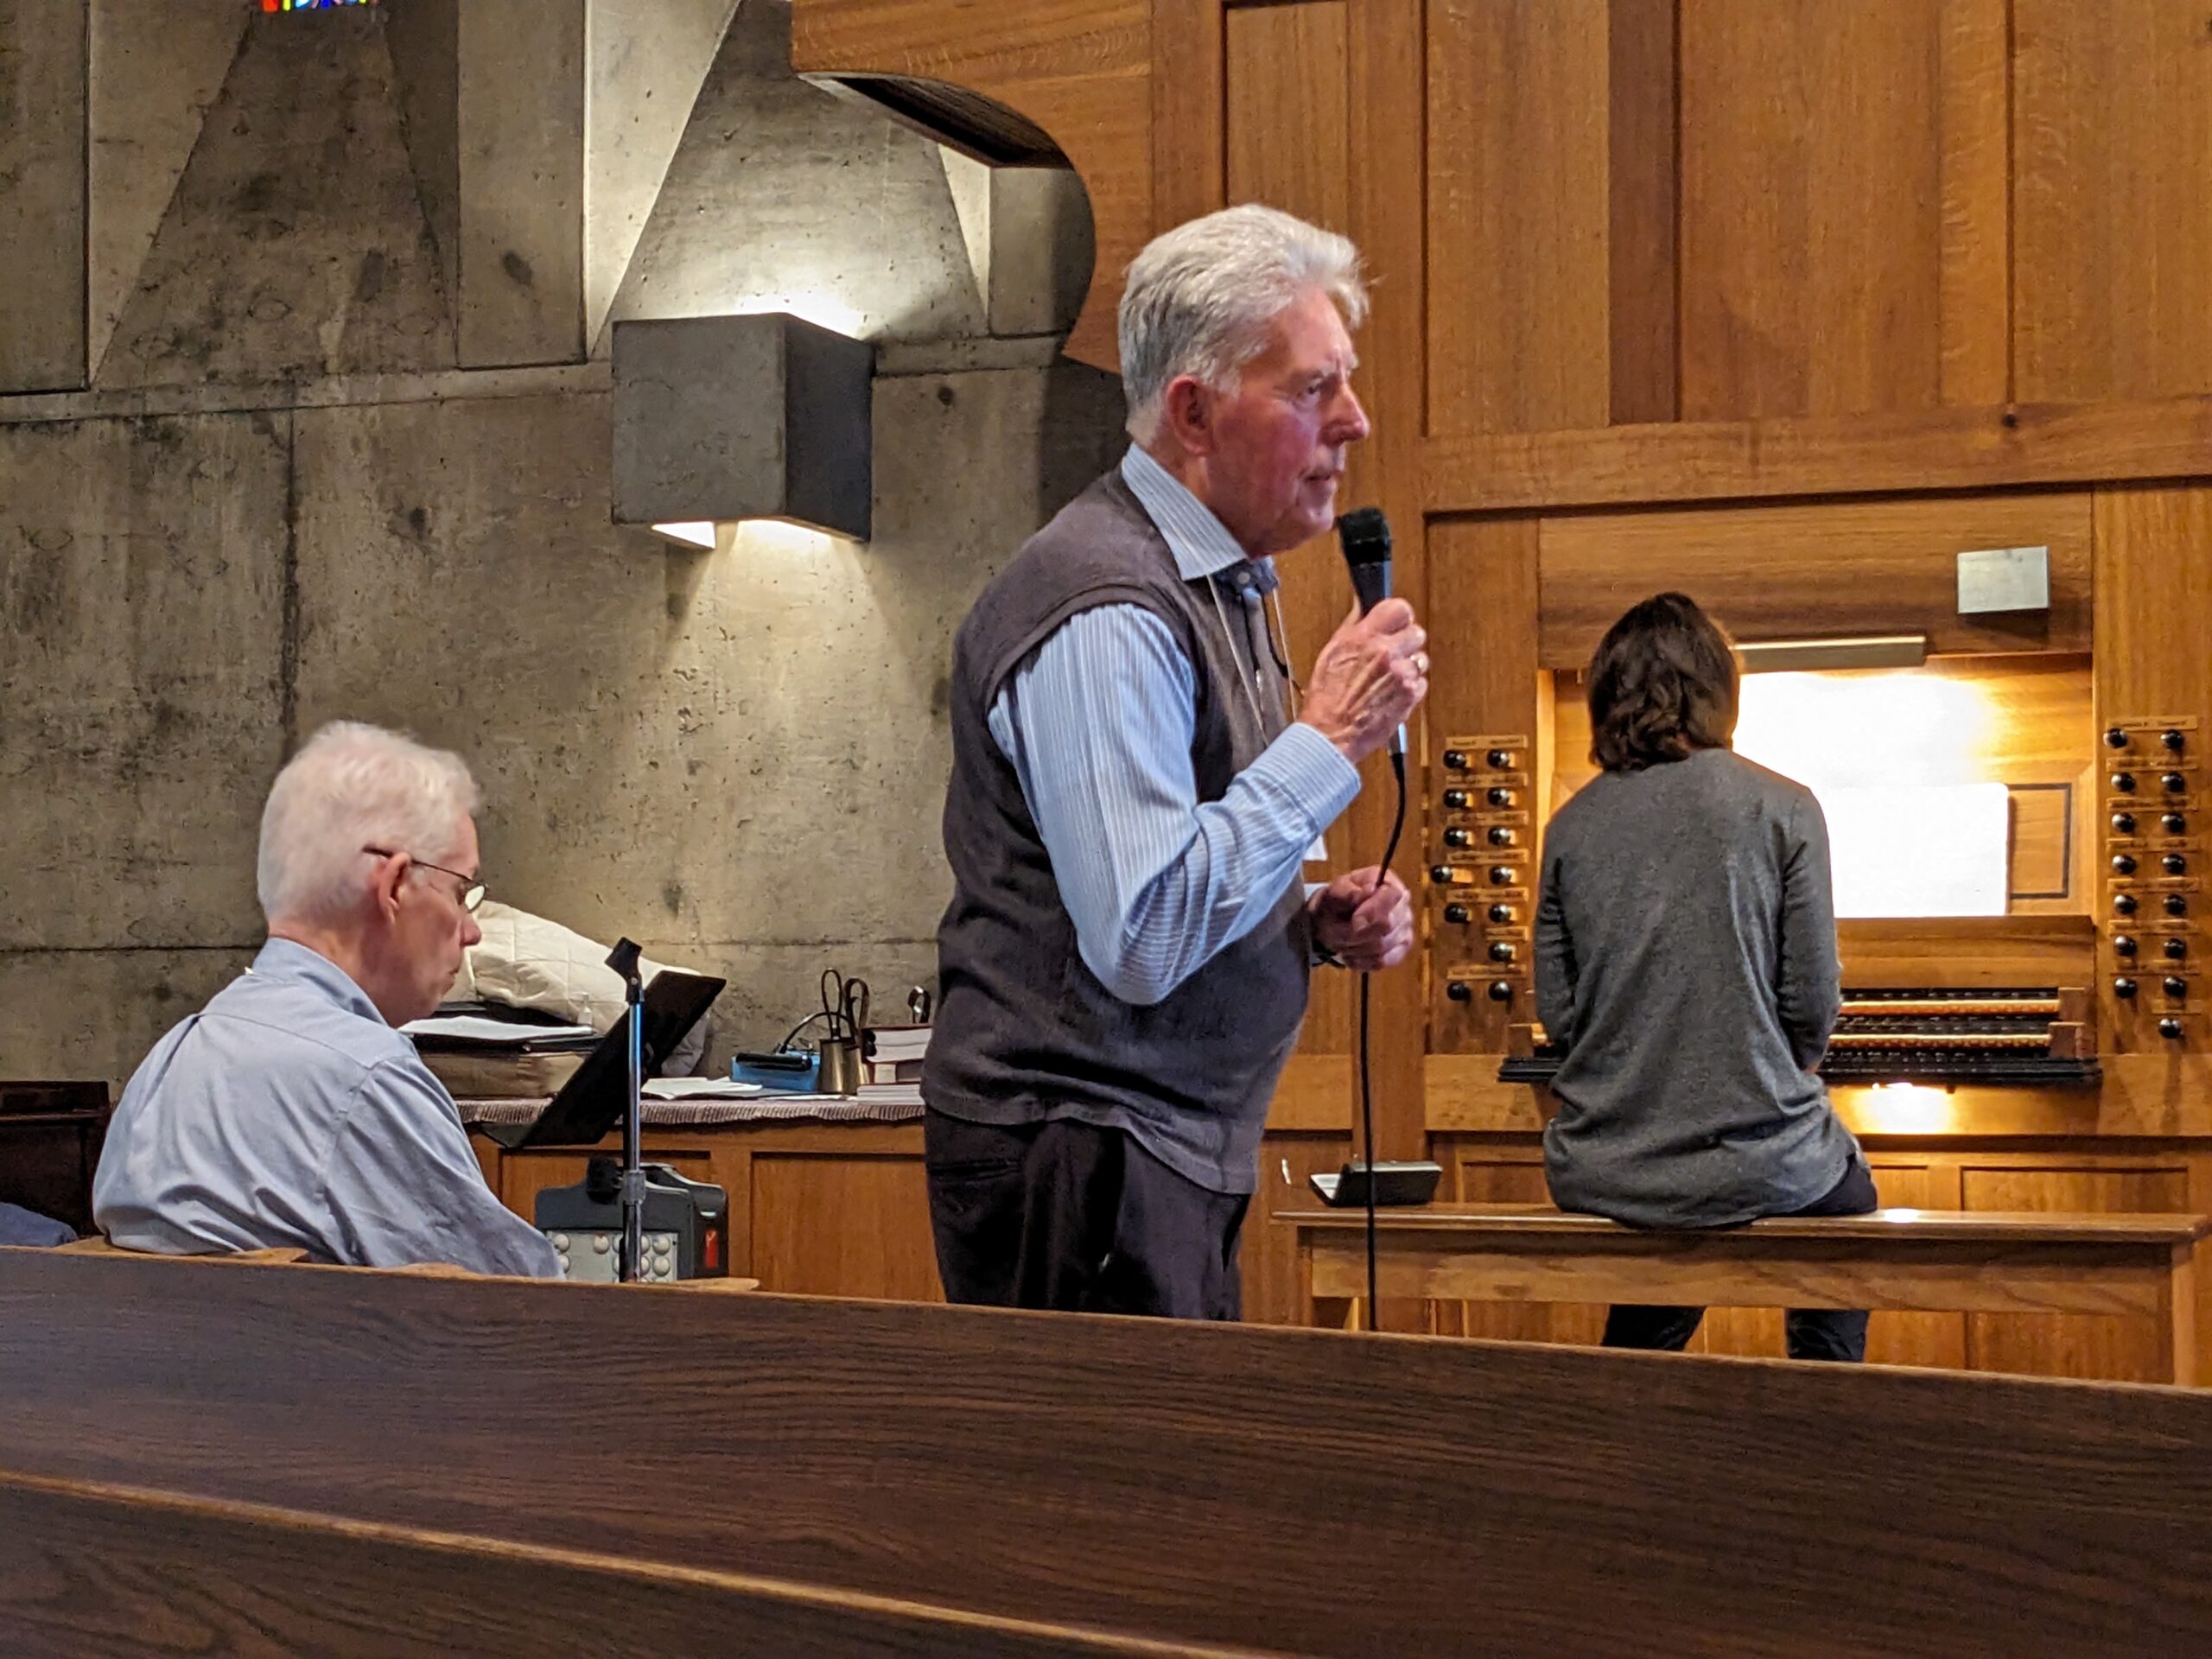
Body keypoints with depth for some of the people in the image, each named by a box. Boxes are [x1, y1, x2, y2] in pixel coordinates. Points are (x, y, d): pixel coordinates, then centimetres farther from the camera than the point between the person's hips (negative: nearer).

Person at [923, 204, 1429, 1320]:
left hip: (1179, 1144, 10)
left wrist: (1314, 918, 5)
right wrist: (1329, 739, -20)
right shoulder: (1107, 614, -18)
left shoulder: (1220, 581, 14)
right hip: (1079, 1149, -10)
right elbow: (1142, 940, -25)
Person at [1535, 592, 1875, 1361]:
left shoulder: (1571, 826, 2)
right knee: (1847, 1196, 31)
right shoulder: (1782, 808, -5)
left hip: (1599, 1176, 3)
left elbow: (1557, 1013, 2)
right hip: (1755, 1165, -3)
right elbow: (1812, 1006, -5)